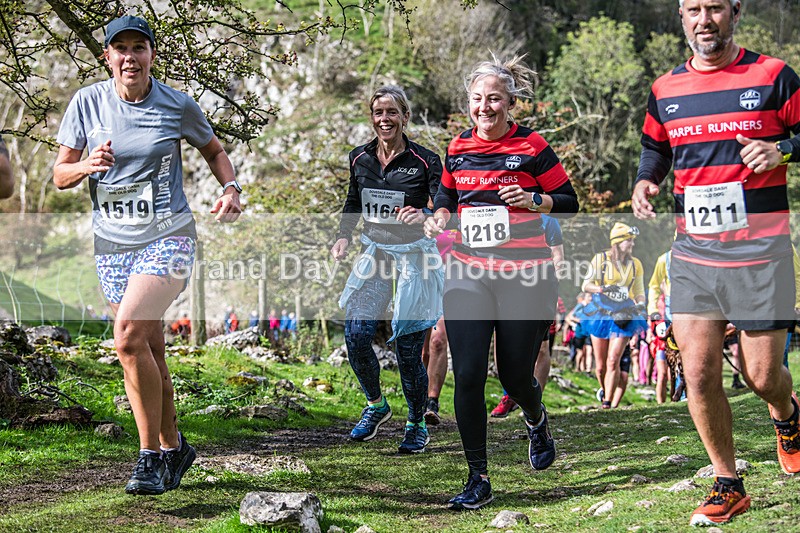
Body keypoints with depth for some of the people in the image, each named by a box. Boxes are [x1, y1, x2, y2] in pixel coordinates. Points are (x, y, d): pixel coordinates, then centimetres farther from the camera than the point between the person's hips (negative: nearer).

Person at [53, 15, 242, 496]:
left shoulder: (178, 105, -3)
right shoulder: (88, 102, 0)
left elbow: (214, 150, 15)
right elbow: (60, 176, 4)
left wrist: (231, 189, -3)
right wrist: (88, 165, -17)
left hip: (168, 238, -3)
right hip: (112, 243, 3)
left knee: (128, 334, -22)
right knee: (149, 350, 7)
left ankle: (151, 456, -13)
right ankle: (173, 447, 26)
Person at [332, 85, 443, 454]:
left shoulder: (425, 160, -10)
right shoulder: (359, 158, 3)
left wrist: (424, 216, -36)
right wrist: (343, 237, 6)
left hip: (414, 254, -4)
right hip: (374, 251, 4)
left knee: (408, 347, -5)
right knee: (356, 335, -7)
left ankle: (417, 424, 16)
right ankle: (376, 405, 19)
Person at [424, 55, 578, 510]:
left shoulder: (532, 146, -4)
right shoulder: (458, 149, 7)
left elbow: (570, 203, 1)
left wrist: (534, 200, -17)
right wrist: (440, 217, 3)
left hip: (525, 276, -3)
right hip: (468, 273, 3)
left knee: (515, 375, 4)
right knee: (467, 375, -9)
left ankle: (537, 421, 43)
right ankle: (479, 479, 0)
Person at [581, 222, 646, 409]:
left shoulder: (635, 264, 6)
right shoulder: (600, 259, -2)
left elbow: (639, 292, 14)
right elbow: (585, 285, -1)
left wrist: (640, 305, -7)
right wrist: (602, 288, -19)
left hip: (624, 317, 1)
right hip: (601, 315, 0)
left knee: (613, 361, -14)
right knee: (600, 366, 5)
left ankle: (609, 401, -6)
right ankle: (604, 390, 35)